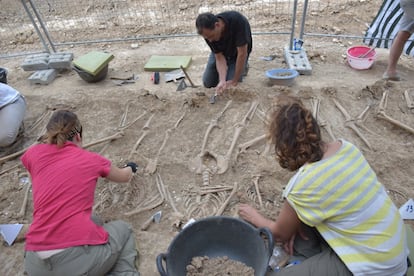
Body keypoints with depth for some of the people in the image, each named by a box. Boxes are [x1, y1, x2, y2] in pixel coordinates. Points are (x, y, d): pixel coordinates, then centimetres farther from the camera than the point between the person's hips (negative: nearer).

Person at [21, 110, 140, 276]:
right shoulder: (92, 159, 7)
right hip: (80, 259, -4)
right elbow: (124, 177, 28)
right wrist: (130, 168, 51)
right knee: (122, 229, 26)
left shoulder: (33, 154, 10)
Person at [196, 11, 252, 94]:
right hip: (219, 52, 3)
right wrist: (222, 80, -37)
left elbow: (242, 53, -35)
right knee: (208, 83, 1)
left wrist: (235, 81, -29)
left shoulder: (237, 21, -41)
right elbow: (219, 57, -22)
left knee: (230, 87, -13)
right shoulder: (208, 33, -27)